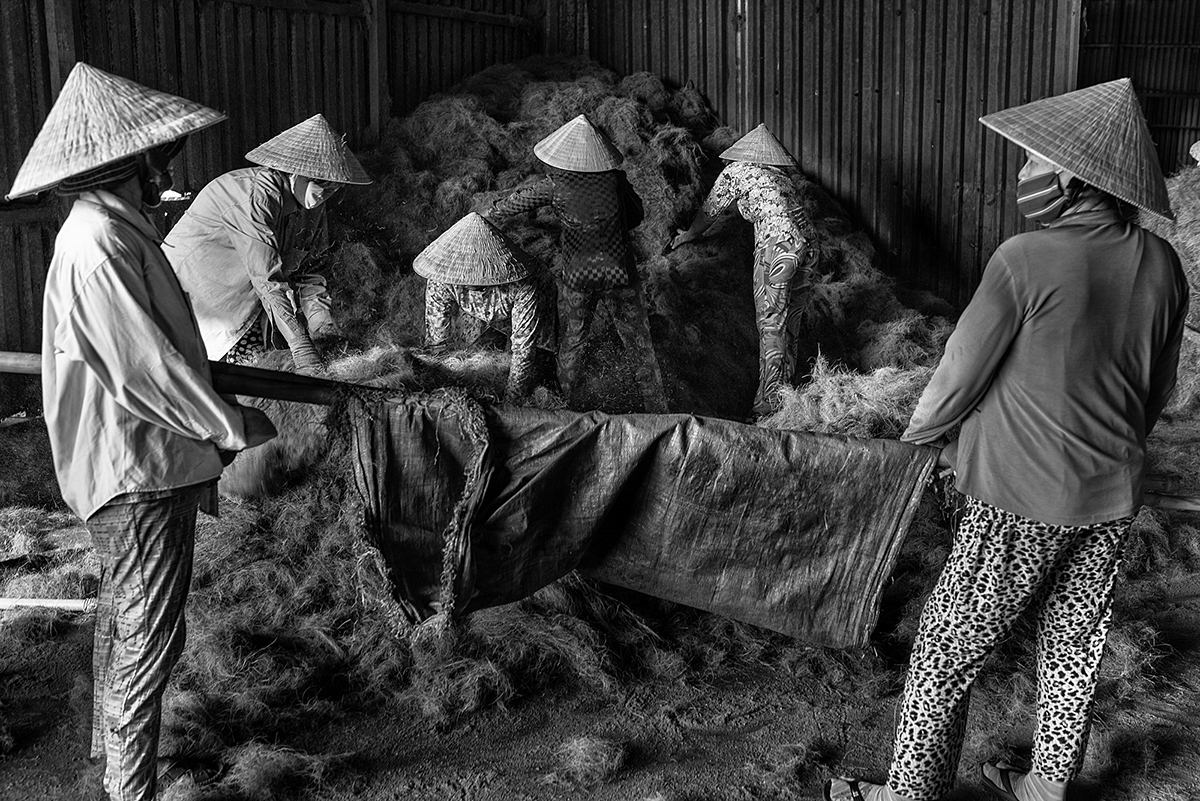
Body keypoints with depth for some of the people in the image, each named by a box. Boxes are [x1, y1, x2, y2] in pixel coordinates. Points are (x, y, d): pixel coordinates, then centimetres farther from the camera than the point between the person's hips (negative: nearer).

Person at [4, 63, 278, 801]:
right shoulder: (98, 246, -23)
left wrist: (211, 411, 16)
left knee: (125, 620, 25)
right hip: (138, 471, -11)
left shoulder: (115, 229, 9)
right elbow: (143, 370, -24)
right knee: (149, 637, -1)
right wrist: (231, 426, -15)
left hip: (137, 469, 11)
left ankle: (114, 741, 44)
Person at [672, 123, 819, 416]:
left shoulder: (736, 171, 9)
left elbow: (710, 211, 19)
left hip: (776, 246, -6)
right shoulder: (781, 174, 25)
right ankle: (788, 382, 32)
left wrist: (688, 235, 37)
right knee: (790, 316, 19)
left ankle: (769, 403, -2)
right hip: (807, 240, 6)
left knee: (771, 324, -3)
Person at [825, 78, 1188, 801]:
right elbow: (1159, 390, 9)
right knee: (1076, 644, 21)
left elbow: (961, 374, -12)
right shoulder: (1160, 264, -2)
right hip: (1113, 500, 7)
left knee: (947, 655, 7)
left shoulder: (1025, 262, -20)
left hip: (1023, 503, -6)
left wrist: (921, 431, 8)